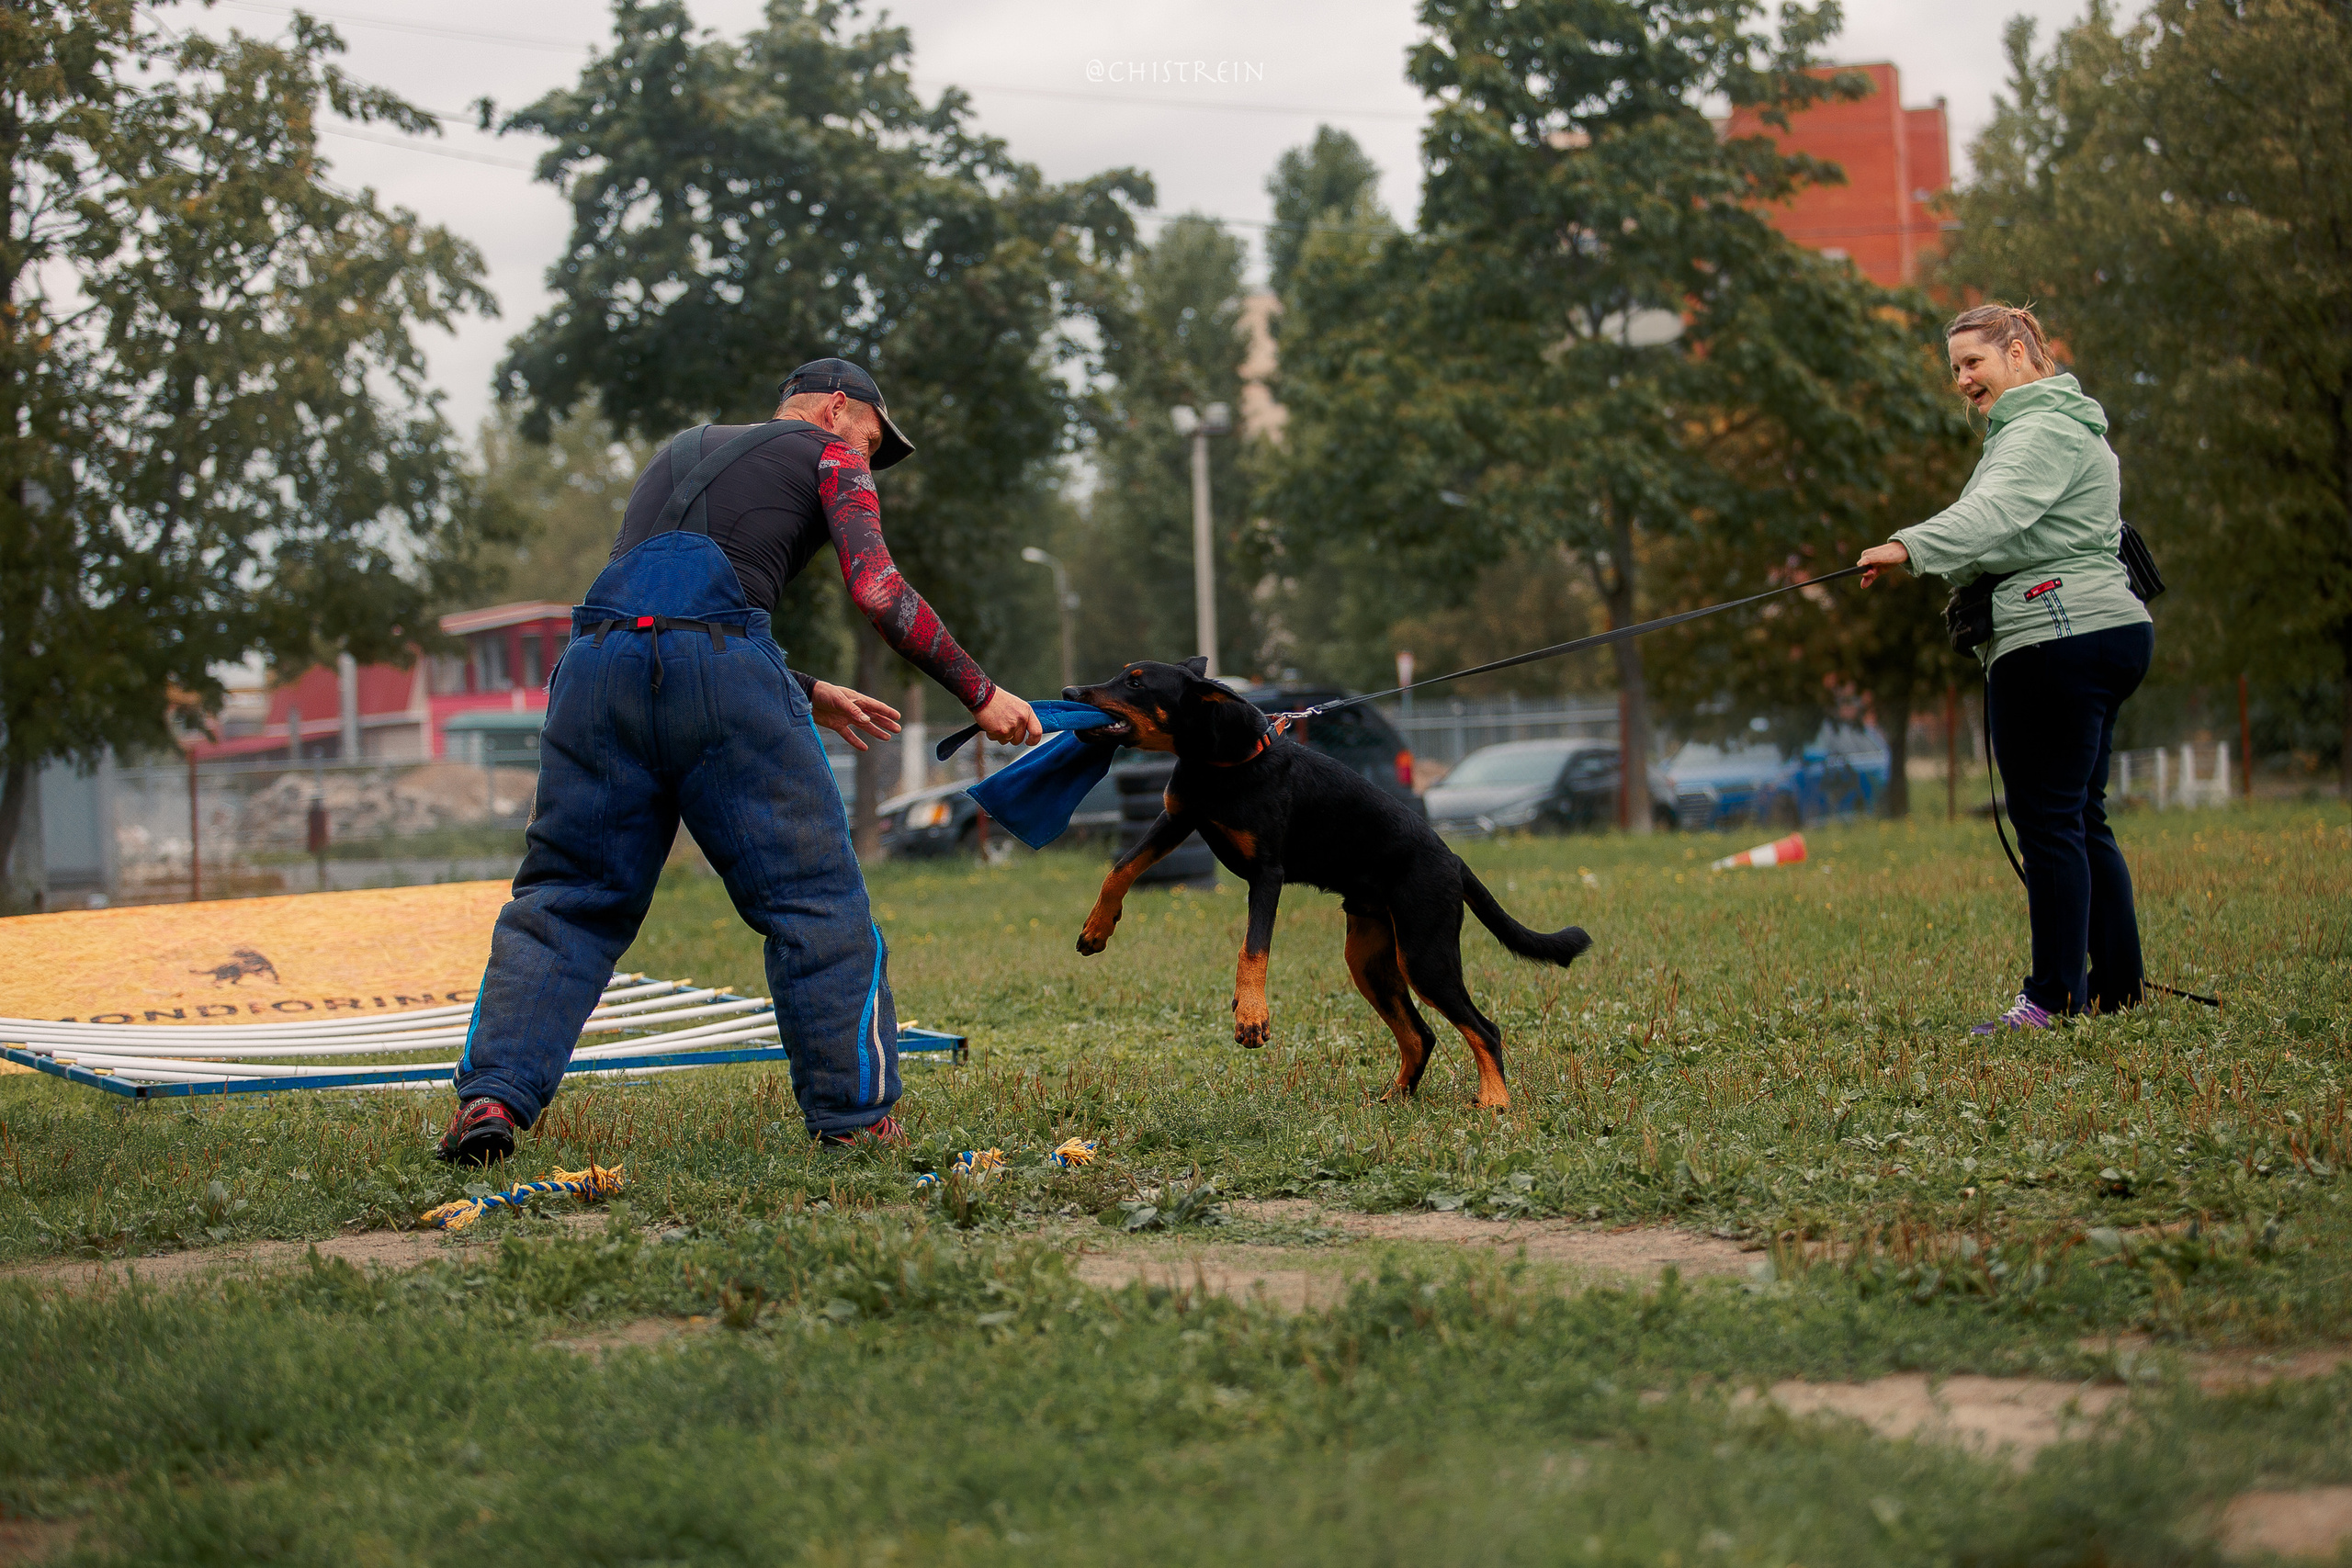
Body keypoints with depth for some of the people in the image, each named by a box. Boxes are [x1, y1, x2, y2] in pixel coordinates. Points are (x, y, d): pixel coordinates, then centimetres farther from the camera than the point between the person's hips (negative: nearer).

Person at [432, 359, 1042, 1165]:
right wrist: (981, 694, 9)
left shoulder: (682, 450, 37)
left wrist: (807, 696, 40)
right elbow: (879, 592, 2)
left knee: (565, 897, 9)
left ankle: (492, 1096, -7)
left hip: (598, 660, 5)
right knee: (817, 901, 5)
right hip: (720, 668, -5)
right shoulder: (828, 454, 19)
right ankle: (854, 1117, 4)